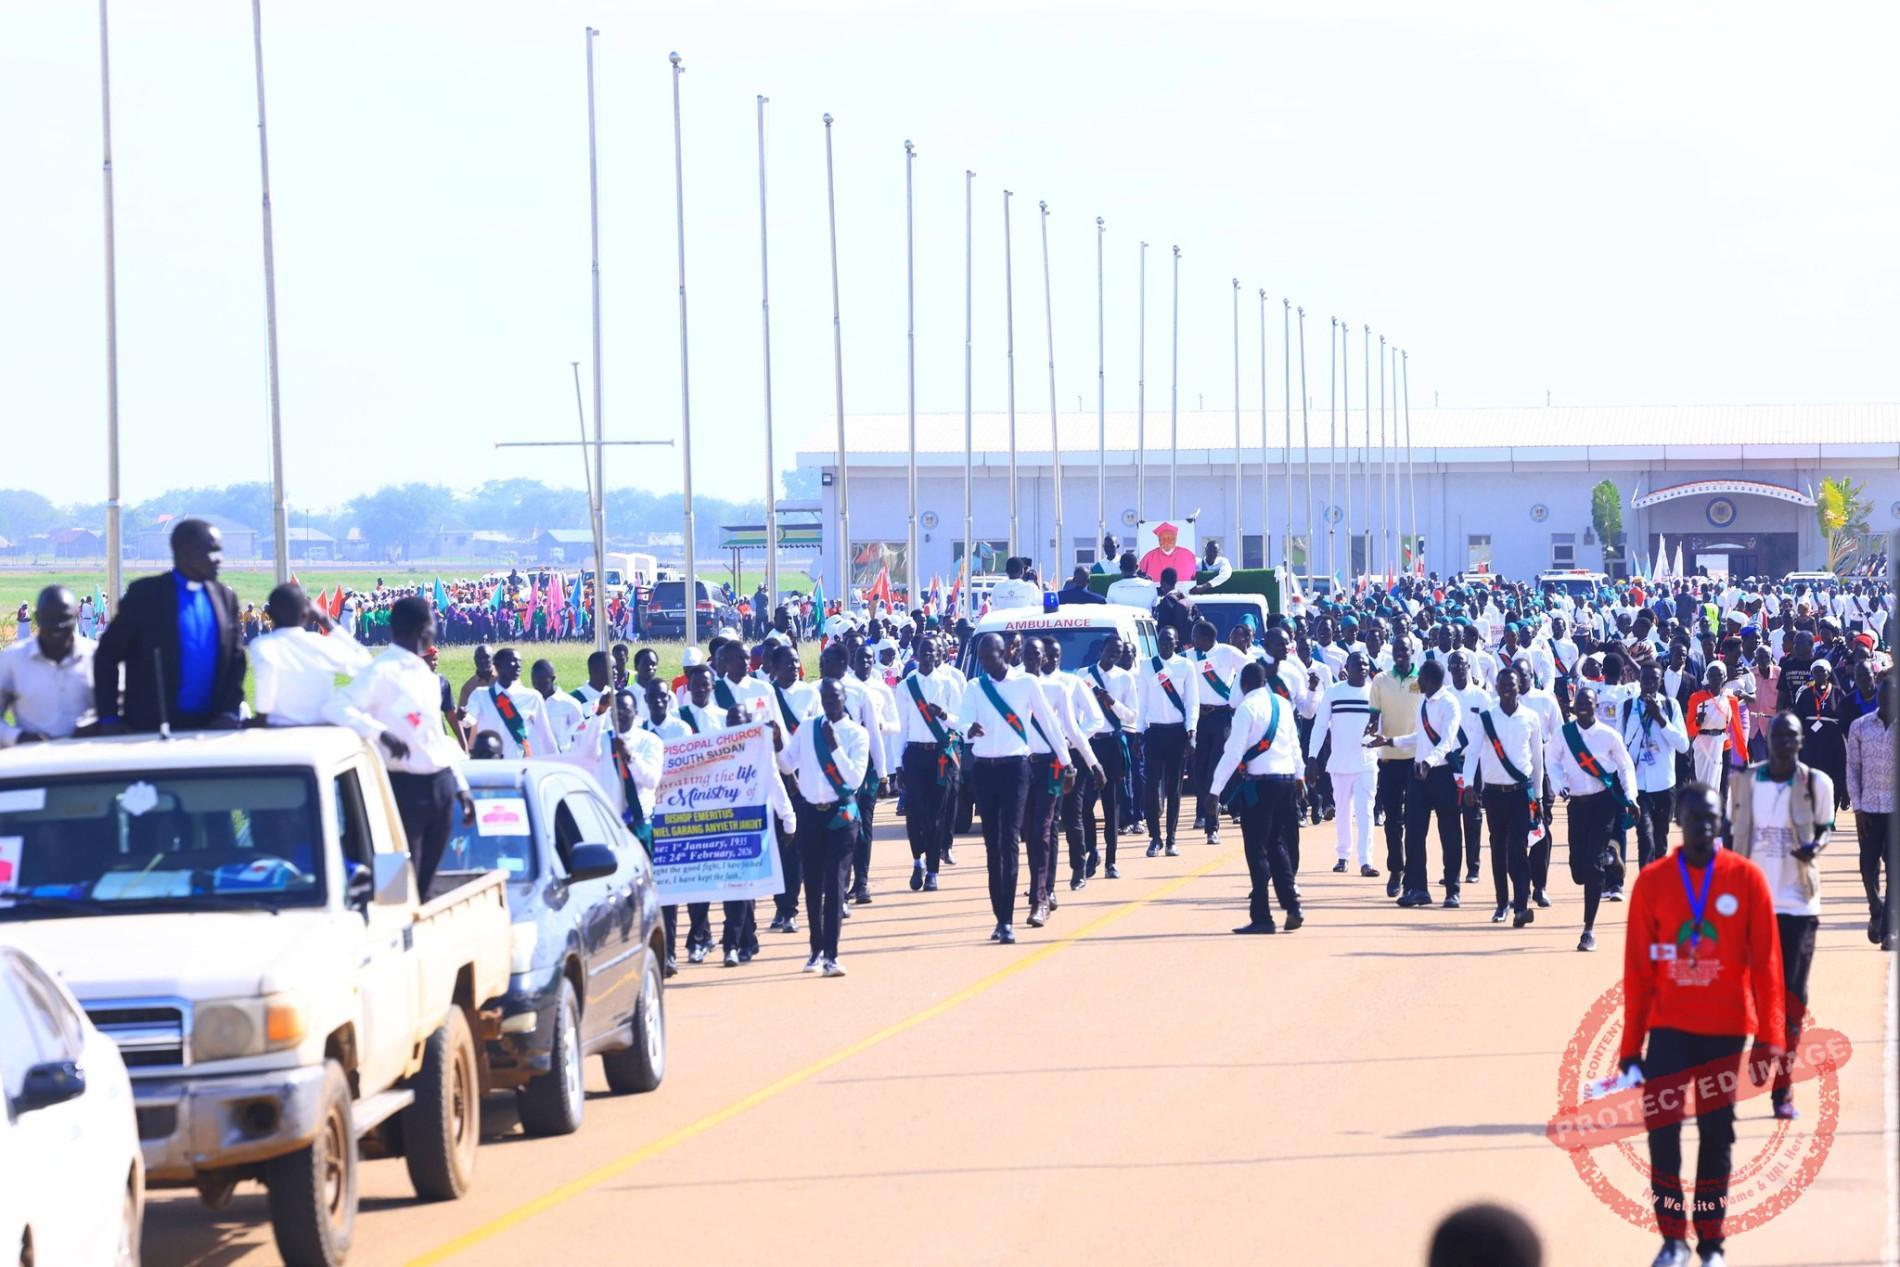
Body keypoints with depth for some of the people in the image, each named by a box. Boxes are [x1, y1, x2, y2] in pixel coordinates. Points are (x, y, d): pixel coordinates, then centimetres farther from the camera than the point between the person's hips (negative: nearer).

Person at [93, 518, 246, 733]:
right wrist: (109, 719, -7)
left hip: (210, 726, 4)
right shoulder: (145, 594, -3)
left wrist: (229, 714, -3)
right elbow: (107, 655, 0)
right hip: (151, 728, -4)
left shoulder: (225, 596, 10)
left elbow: (236, 659, 11)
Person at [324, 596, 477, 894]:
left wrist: (460, 786, 19)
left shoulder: (425, 674, 15)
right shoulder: (383, 672, -10)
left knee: (424, 884, 12)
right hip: (406, 787, -8)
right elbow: (335, 708, -22)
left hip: (441, 785, 8)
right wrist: (381, 732, -32)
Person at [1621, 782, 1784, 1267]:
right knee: (1662, 1130, -6)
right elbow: (1638, 969, 2)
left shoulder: (1746, 878, -3)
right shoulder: (1652, 881, -1)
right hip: (1669, 1027, 0)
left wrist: (1769, 1039, -7)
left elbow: (1766, 965, -2)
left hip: (1725, 1030, 0)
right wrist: (1631, 1044, 1)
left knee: (1717, 1135, 5)